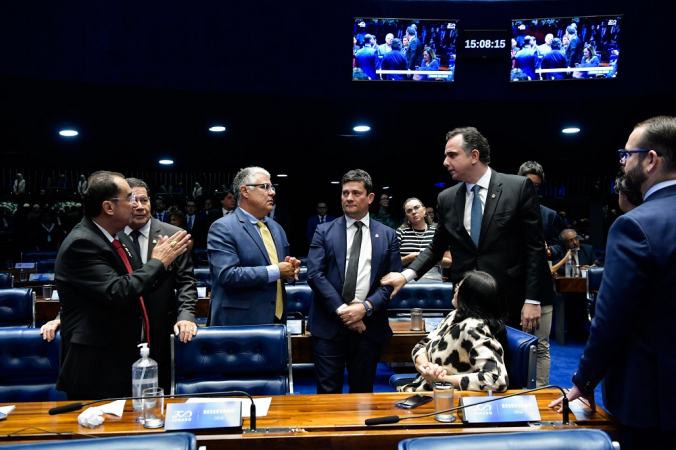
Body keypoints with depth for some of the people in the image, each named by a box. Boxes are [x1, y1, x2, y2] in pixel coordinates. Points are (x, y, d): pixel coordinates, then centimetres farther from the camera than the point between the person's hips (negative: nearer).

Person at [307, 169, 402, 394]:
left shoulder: (387, 236, 8)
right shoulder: (324, 232, 4)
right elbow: (314, 274, -4)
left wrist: (366, 307, -11)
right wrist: (341, 309, -13)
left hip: (369, 326, 1)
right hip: (329, 324, -1)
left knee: (362, 392, 12)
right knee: (328, 392, 1)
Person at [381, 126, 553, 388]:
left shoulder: (519, 187, -5)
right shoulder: (446, 199, 6)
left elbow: (535, 246, -6)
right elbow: (437, 248, 16)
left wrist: (533, 300, -9)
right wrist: (407, 274, 2)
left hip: (519, 300, -2)